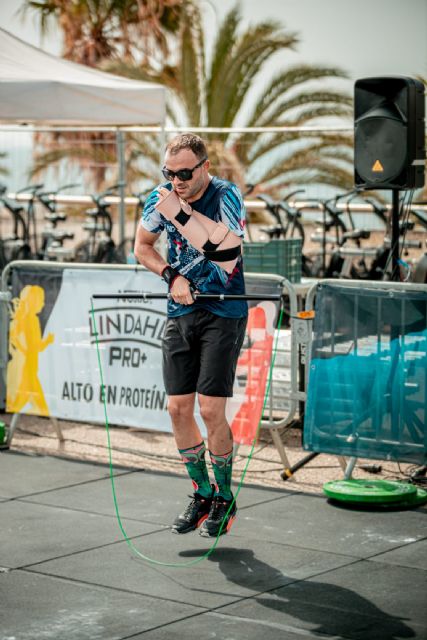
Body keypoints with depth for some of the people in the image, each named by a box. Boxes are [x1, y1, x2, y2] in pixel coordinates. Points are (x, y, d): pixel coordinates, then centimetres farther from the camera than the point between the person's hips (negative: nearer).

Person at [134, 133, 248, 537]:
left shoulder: (226, 196, -14)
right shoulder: (162, 196, 1)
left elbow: (226, 253, -27)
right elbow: (142, 247, 15)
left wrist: (182, 213, -26)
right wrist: (173, 276, -2)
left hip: (223, 314, -5)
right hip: (181, 311, 5)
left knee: (210, 409, -10)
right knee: (178, 408, 3)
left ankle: (224, 498, 8)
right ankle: (203, 493, 20)